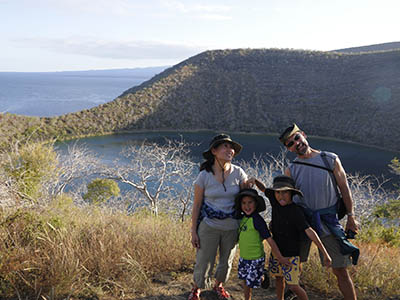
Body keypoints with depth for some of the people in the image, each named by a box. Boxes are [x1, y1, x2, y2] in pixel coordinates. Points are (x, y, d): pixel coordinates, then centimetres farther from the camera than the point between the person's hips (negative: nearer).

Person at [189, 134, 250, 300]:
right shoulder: (204, 175, -10)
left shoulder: (238, 172, -6)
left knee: (226, 262, 18)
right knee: (203, 262, 5)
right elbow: (197, 205, -4)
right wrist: (194, 231, -4)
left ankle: (218, 285, 48)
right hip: (209, 226, -2)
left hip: (232, 227, 3)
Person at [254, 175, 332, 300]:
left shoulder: (296, 211, -23)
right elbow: (263, 188, 12)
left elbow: (310, 232, -28)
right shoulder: (275, 200, -7)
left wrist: (325, 253, -31)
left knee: (293, 286, -6)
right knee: (278, 278, 22)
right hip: (276, 250, 6)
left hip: (291, 254, -6)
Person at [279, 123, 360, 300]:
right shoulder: (291, 170, 5)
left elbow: (344, 188, 5)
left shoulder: (330, 159, 2)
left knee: (340, 270, 0)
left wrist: (351, 216, 2)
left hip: (327, 221, -2)